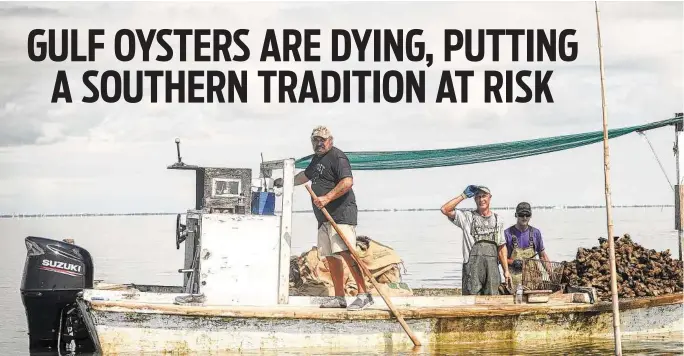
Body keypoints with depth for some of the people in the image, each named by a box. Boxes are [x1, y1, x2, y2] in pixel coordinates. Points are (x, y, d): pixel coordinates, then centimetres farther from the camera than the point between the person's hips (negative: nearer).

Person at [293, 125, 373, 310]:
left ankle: (364, 294, -24)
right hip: (325, 217, 10)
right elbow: (305, 175, 43)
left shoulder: (337, 156, -7)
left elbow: (347, 182, -21)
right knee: (331, 257, 8)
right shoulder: (317, 158, 23)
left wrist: (327, 198, -25)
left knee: (346, 252, -20)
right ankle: (339, 297, 12)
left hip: (341, 213, -10)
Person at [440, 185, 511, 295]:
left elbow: (501, 247, 17)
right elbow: (445, 209, -6)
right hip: (472, 266, -3)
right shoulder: (467, 217, 7)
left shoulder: (498, 220, 17)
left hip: (492, 266, 3)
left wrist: (506, 270, 11)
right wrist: (463, 196, -2)